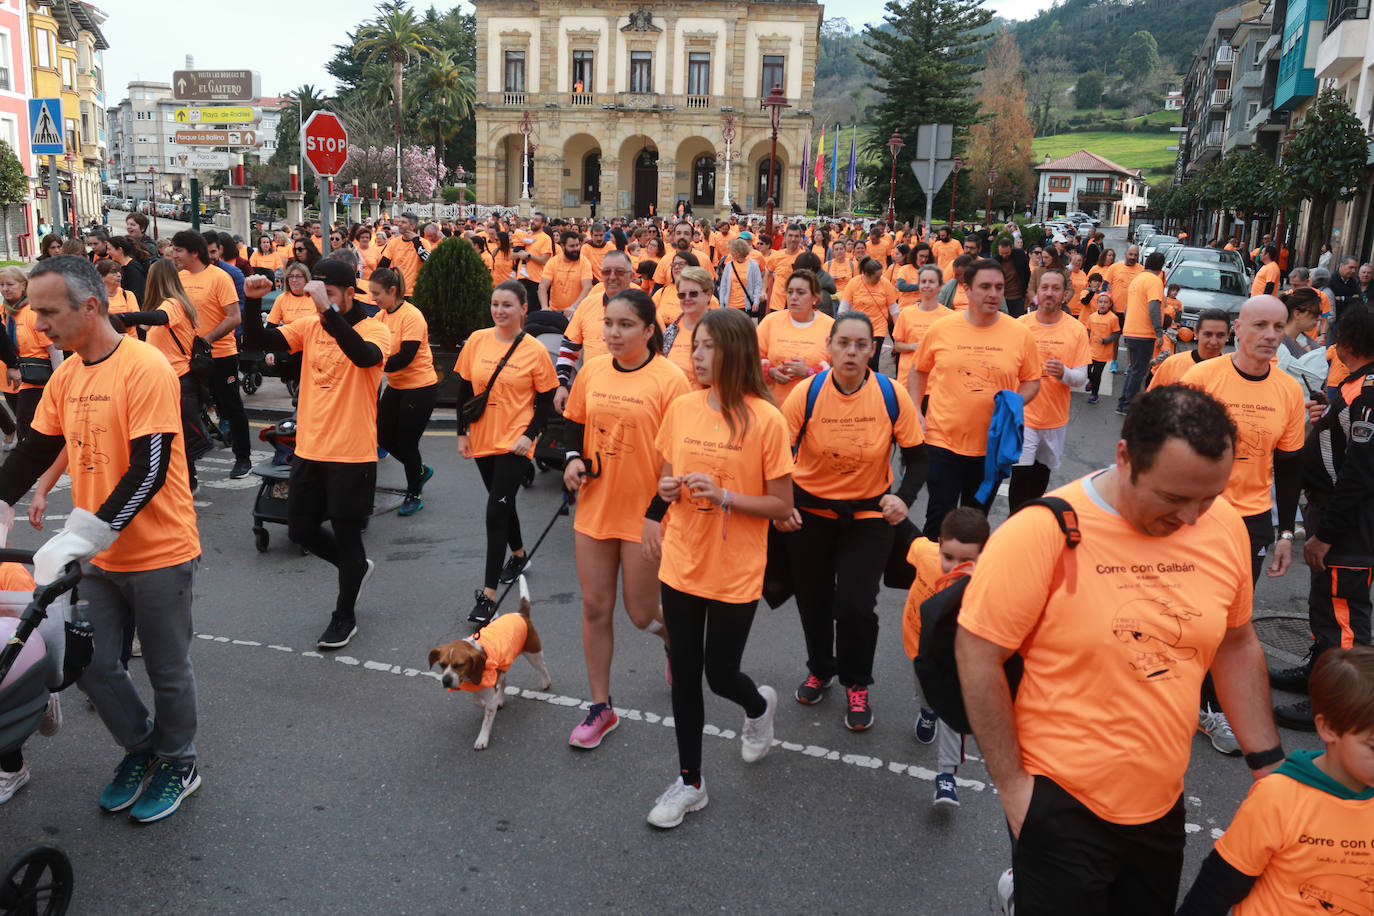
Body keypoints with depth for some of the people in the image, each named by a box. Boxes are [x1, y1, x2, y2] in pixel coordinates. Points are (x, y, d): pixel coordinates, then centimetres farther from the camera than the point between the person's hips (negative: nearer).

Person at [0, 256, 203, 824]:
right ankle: (140, 746, 37)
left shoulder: (145, 368, -19)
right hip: (96, 556, 7)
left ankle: (178, 764, 33)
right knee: (91, 664, 13)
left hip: (159, 553, -7)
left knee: (167, 671, 10)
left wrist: (79, 537, -26)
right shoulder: (66, 376, 5)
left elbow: (149, 471, -23)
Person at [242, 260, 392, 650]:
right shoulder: (309, 327, 5)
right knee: (300, 529, 15)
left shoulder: (373, 330, -11)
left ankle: (345, 617, 23)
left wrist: (329, 310, -39)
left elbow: (365, 356, -34)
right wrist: (253, 301, -17)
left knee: (346, 534, 5)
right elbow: (257, 340, -2)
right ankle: (357, 567, 41)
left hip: (352, 455, -6)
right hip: (309, 450, 6)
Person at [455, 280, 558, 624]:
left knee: (496, 510, -10)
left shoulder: (535, 350, -9)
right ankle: (518, 554, 48)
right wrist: (462, 432, 5)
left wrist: (530, 435, -13)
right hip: (482, 440, 5)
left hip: (515, 443, -5)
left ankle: (488, 594, -6)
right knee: (502, 502, 21)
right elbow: (464, 389, 8)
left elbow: (546, 399, -3)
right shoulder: (477, 341, 1)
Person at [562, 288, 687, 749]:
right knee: (595, 607, 9)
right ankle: (601, 707, 23)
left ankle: (673, 636, 43)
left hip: (645, 515, -5)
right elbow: (574, 422, 17)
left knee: (641, 612, 5)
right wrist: (573, 459, -2)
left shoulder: (669, 379, -13)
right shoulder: (592, 371, 2)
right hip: (594, 508, 5)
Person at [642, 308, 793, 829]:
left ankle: (759, 707, 43)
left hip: (735, 572, -4)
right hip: (681, 565, 4)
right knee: (684, 673, 11)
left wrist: (724, 495, -22)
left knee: (720, 673, 6)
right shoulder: (682, 408, 0)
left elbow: (782, 505, -10)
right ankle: (689, 781, 28)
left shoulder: (765, 419, -14)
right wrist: (666, 490, -9)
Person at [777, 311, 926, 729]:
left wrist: (904, 497, -21)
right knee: (813, 599, 14)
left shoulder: (892, 396, -13)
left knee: (856, 605, -7)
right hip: (810, 509, 1)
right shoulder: (806, 394, -15)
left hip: (869, 512, -1)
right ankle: (820, 669, 44)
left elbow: (917, 455, -4)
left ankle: (856, 685, 22)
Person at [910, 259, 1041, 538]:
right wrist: (915, 411, -1)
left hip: (994, 443, 2)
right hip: (943, 439, -1)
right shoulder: (941, 329, -5)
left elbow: (1032, 381, 6)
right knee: (939, 516, 2)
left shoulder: (1021, 334, -4)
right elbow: (919, 370, 8)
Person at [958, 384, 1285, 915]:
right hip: (1061, 805, -5)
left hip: (1163, 802, 5)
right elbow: (977, 657, -16)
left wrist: (1267, 762, 8)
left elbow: (1236, 644, 9)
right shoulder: (1041, 533, -21)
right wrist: (1012, 786, -12)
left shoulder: (1224, 525, -6)